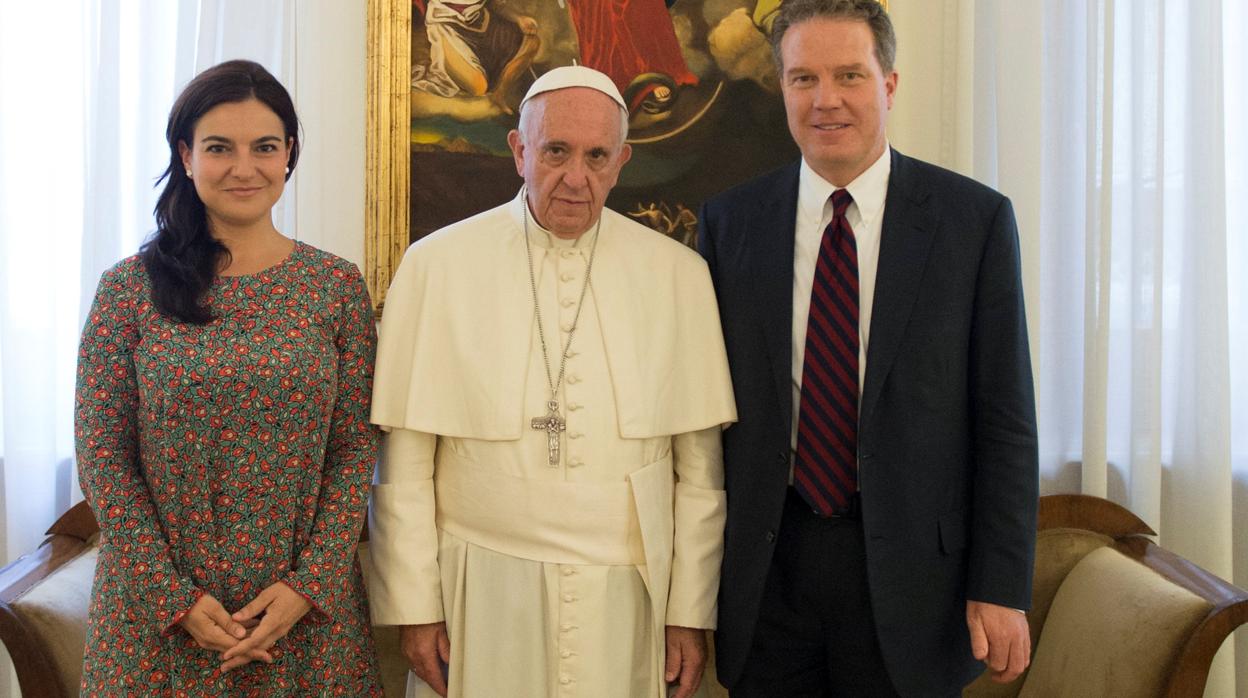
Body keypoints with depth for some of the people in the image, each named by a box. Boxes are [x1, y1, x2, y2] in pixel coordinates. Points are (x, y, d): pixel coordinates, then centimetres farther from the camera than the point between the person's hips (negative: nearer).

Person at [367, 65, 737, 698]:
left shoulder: (678, 273, 1)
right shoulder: (436, 265, -2)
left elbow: (698, 467, 2)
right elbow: (405, 463, -1)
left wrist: (691, 613, 2)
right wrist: (413, 607, -2)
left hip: (626, 592, 1)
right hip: (483, 592, -1)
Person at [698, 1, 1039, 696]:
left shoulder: (976, 218, -4)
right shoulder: (730, 222, 1)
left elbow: (1005, 418, -4)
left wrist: (1001, 586, -7)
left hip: (911, 569, -1)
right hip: (767, 562, 2)